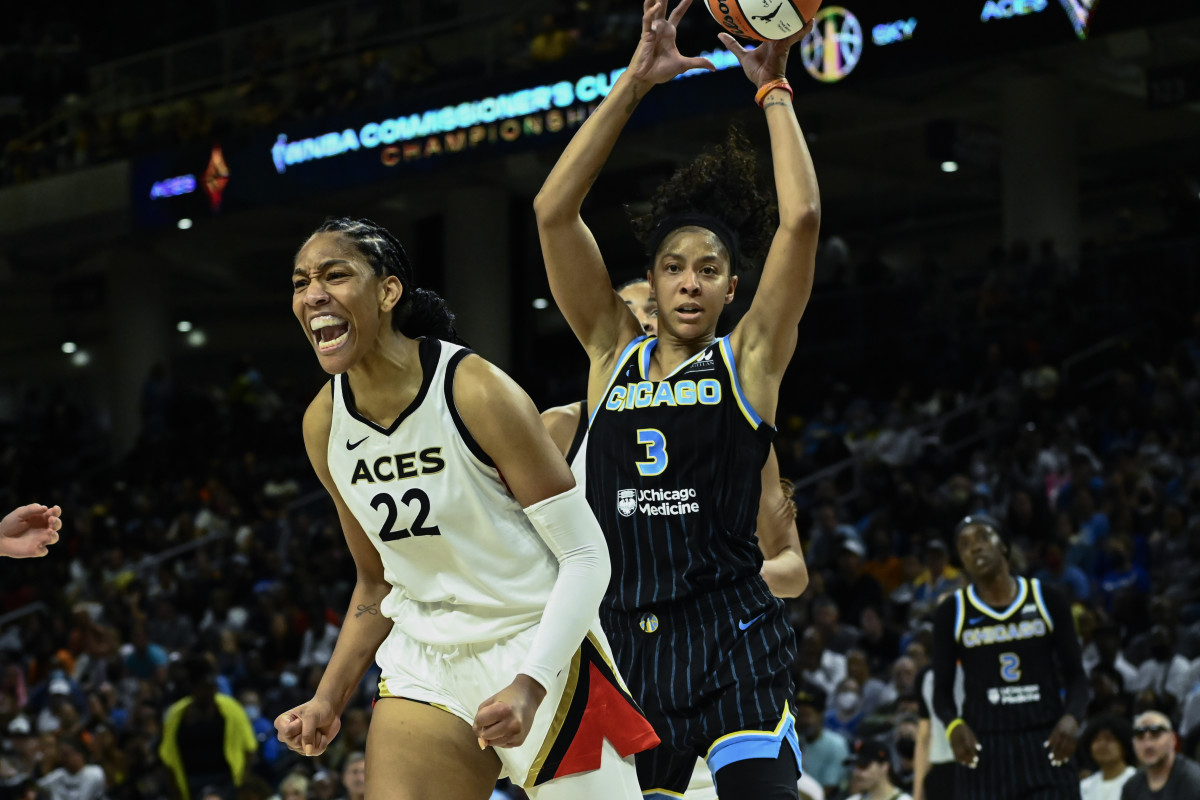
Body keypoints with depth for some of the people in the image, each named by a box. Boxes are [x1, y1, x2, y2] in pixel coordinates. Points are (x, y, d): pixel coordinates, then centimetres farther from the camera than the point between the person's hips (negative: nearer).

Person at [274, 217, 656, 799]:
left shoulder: (478, 393, -18)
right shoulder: (323, 425, 0)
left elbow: (586, 555, -16)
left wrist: (530, 685, -26)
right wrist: (330, 698, 4)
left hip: (538, 650, -5)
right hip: (425, 663, 5)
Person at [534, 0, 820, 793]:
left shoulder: (748, 358, 5)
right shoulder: (613, 351, 11)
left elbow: (802, 219, -7)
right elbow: (553, 213, 2)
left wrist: (774, 89, -1)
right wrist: (634, 82, -3)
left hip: (731, 639, -3)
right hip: (625, 638, 3)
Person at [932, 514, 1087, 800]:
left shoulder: (1047, 601, 4)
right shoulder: (951, 612, 5)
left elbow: (1075, 674, 8)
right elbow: (942, 688, 8)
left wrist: (1071, 717, -12)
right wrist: (954, 725, -14)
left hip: (1045, 747, 0)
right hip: (983, 749, 0)